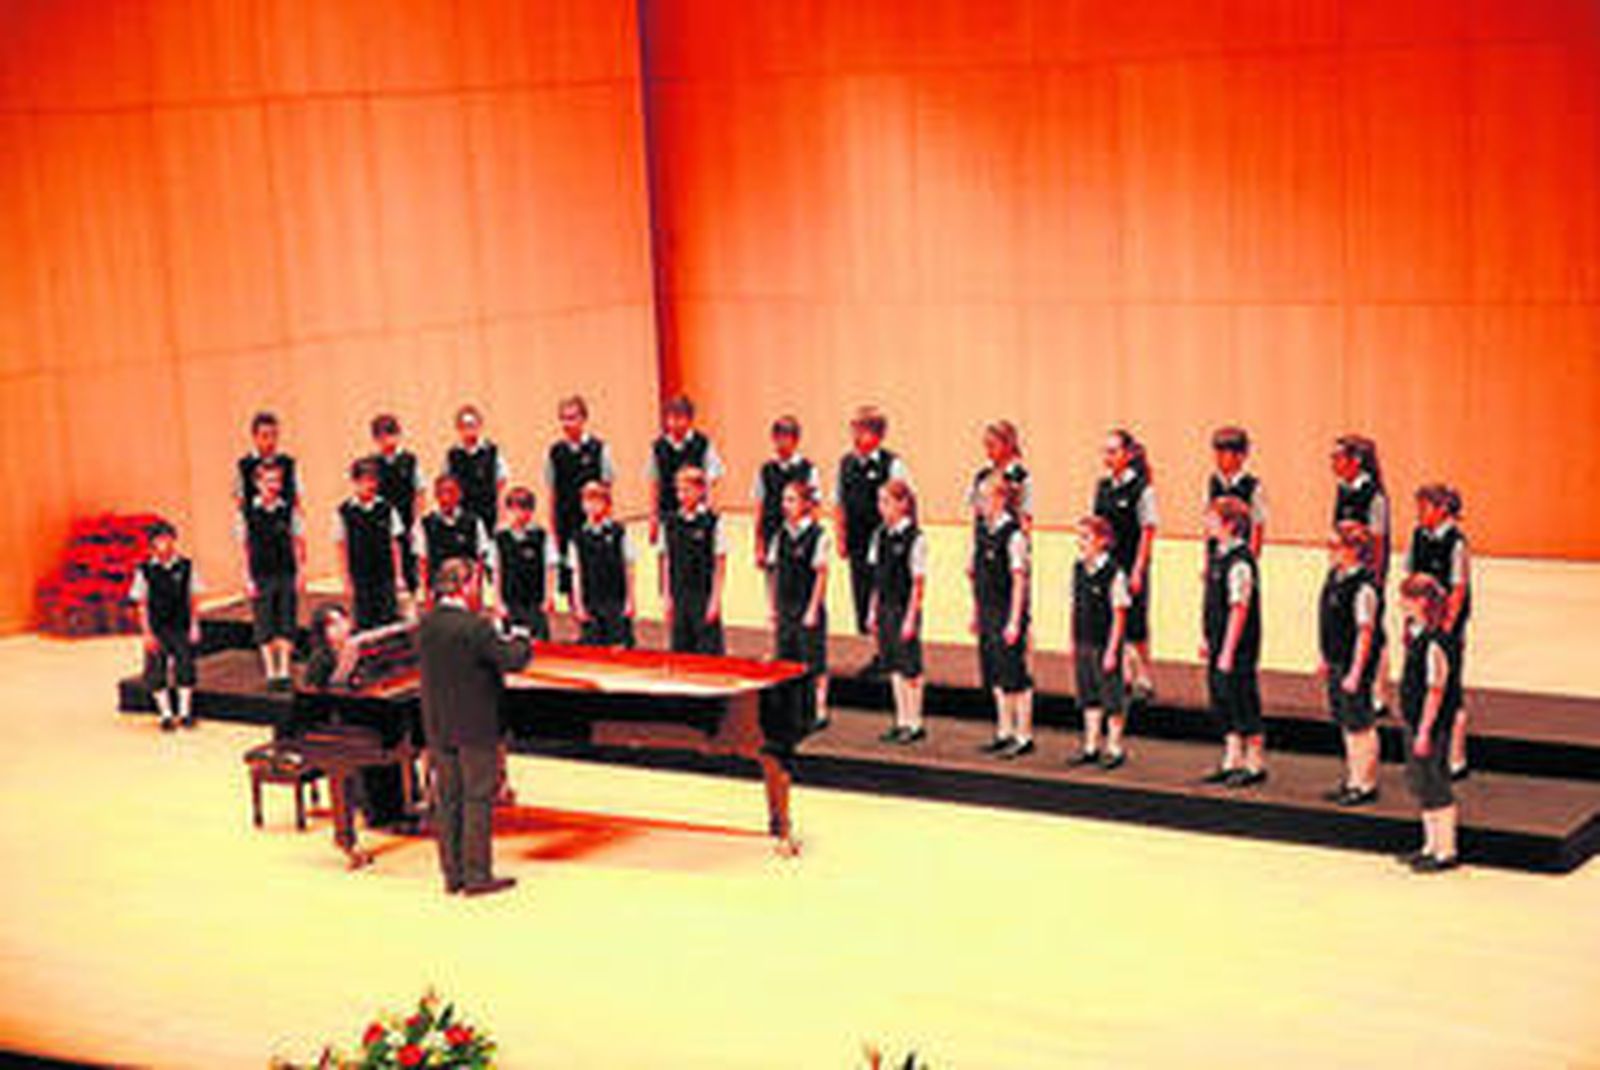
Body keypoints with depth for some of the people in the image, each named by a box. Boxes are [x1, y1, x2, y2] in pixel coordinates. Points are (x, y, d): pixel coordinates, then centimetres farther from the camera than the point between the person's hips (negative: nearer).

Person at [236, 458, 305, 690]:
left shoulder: (289, 510, 1)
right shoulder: (247, 512, -3)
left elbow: (298, 541, 5)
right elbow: (244, 547, 0)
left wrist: (301, 572, 1)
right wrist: (248, 579, -3)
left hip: (287, 575, 1)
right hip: (261, 577, -1)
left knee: (287, 625, 2)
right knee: (265, 627, 3)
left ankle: (284, 671, 9)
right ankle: (270, 673, 10)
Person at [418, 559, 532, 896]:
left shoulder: (426, 626, 2)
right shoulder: (475, 627, -19)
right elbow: (513, 660, -19)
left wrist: (499, 638, 10)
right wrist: (520, 640, 3)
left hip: (438, 728, 7)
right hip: (475, 728, -6)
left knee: (447, 801, 12)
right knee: (477, 799, 1)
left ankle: (452, 874, 18)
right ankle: (477, 875, 3)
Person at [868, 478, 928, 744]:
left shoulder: (915, 538, -13)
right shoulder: (880, 535, 7)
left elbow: (918, 582, -12)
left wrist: (911, 618, -14)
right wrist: (873, 610, 12)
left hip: (904, 610, -7)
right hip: (885, 609, 7)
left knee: (910, 668, 1)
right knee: (893, 667, 11)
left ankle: (915, 724, 10)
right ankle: (902, 721, 19)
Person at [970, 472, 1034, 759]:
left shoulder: (1013, 534, -15)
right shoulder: (981, 530, 9)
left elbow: (1019, 579, -15)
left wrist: (1014, 620, -16)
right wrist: (975, 612, 15)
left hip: (1007, 613, -8)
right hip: (987, 613, 8)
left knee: (1014, 675, -2)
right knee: (994, 675, 13)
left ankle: (1024, 736, 6)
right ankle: (1005, 732, 23)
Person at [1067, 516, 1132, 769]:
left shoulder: (1114, 573, -14)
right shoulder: (1078, 569, 6)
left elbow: (1119, 616, -13)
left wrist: (1111, 651, -15)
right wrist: (1073, 643, 13)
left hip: (1105, 646, -7)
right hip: (1083, 645, 7)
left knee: (1111, 697, 3)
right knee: (1088, 697, 14)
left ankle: (1114, 748, 14)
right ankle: (1091, 746, 23)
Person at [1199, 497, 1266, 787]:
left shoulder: (1240, 561, -19)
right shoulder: (1219, 555, 10)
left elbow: (1239, 609, -21)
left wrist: (1228, 652, -21)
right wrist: (1206, 639, 18)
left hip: (1237, 648, -9)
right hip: (1219, 647, 9)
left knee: (1243, 704, 0)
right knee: (1222, 704, 15)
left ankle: (1255, 765, 10)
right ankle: (1232, 762, 24)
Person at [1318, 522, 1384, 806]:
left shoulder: (1363, 587, -21)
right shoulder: (1335, 575, 6)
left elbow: (1366, 633, -20)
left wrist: (1355, 674, -20)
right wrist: (1326, 659, 19)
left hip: (1355, 664, -9)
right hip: (1337, 662, 9)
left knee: (1360, 725, 1)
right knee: (1345, 723, 17)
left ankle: (1366, 785, 11)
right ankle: (1353, 779, 27)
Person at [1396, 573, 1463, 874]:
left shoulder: (1435, 642, -22)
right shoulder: (1416, 632, 6)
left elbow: (1435, 691, -21)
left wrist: (1425, 732, -20)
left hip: (1432, 724, -10)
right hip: (1415, 720, 10)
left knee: (1434, 786, 0)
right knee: (1418, 783, 17)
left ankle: (1446, 852, 10)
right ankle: (1431, 845, 29)